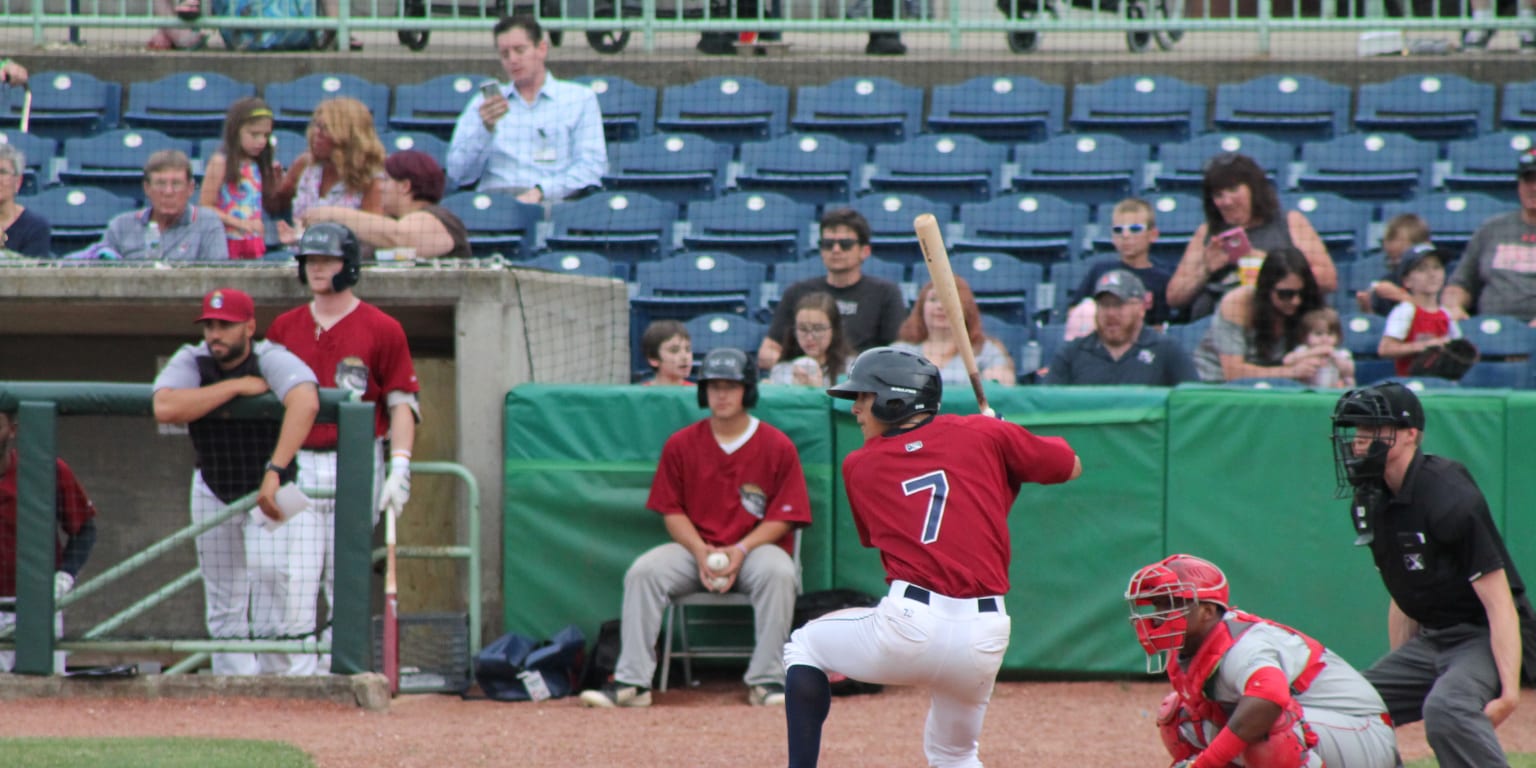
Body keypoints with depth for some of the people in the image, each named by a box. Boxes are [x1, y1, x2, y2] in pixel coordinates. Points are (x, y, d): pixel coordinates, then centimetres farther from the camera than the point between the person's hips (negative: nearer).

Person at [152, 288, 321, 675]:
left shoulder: (274, 361, -22)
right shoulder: (191, 363, -10)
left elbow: (306, 402, -43)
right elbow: (164, 409, -29)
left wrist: (275, 471, -53)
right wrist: (236, 386, -28)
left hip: (280, 488, -4)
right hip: (214, 493, 4)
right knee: (224, 608, 6)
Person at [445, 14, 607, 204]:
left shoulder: (580, 98, 15)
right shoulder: (483, 104, 20)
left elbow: (591, 166, 2)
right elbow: (459, 175, 10)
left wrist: (540, 191, -14)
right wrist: (485, 128, -7)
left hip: (555, 198, -2)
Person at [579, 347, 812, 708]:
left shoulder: (778, 446, -2)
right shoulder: (681, 445, 4)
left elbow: (783, 517, -2)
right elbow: (672, 511, 6)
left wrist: (740, 550, -17)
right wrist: (701, 552, -13)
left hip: (757, 546, -2)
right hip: (695, 546, 2)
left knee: (777, 573, -36)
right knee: (643, 571, -25)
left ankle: (766, 680, -29)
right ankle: (631, 681, -27)